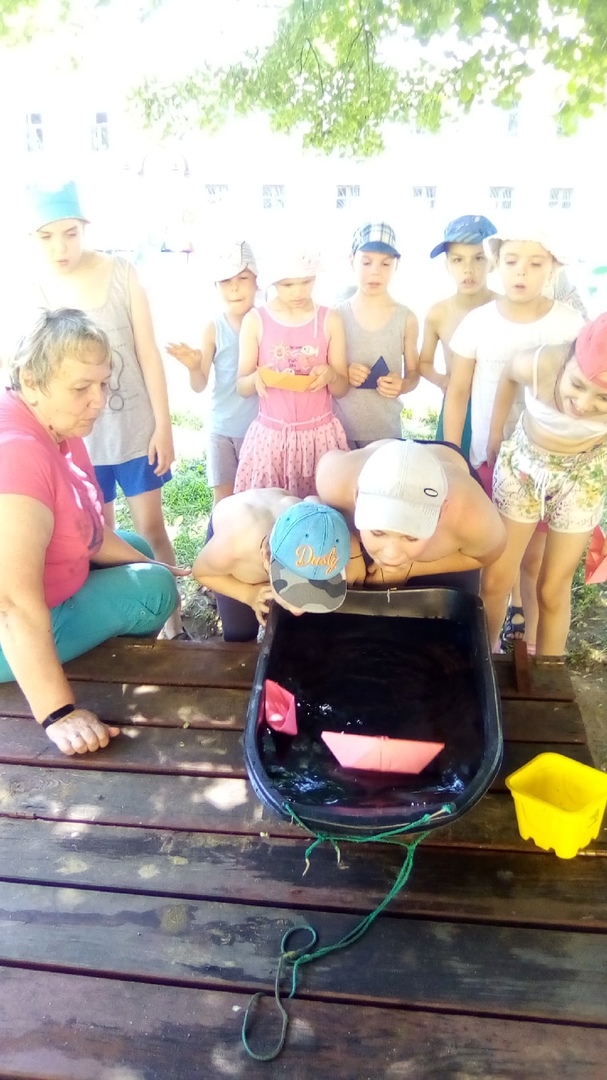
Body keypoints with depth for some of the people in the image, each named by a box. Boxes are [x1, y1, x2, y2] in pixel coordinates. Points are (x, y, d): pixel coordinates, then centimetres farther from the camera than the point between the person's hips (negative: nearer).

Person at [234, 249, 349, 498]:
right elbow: (242, 387, 2)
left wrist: (330, 374, -18)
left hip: (319, 435, 0)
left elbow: (341, 388, 4)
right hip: (270, 435, 0)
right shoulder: (255, 320, 0)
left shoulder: (330, 320, 1)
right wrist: (256, 377, -20)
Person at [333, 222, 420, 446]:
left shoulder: (406, 318, -1)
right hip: (340, 429, 0)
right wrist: (341, 375, -16)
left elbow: (413, 373, 7)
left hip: (386, 431, 0)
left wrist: (402, 385, -16)